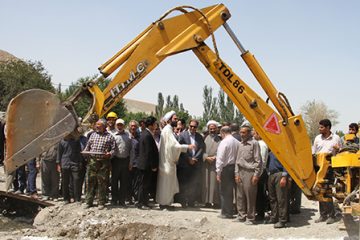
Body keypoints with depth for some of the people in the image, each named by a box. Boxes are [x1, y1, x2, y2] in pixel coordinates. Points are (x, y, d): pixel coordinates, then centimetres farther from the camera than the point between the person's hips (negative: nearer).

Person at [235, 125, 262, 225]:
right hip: (240, 172, 6)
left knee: (250, 197, -1)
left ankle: (250, 218, 7)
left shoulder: (254, 143, -6)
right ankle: (242, 215, 21)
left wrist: (256, 175, -11)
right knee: (240, 196, 9)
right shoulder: (241, 144, 15)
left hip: (249, 172, -6)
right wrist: (237, 173, 8)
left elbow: (258, 161, -7)